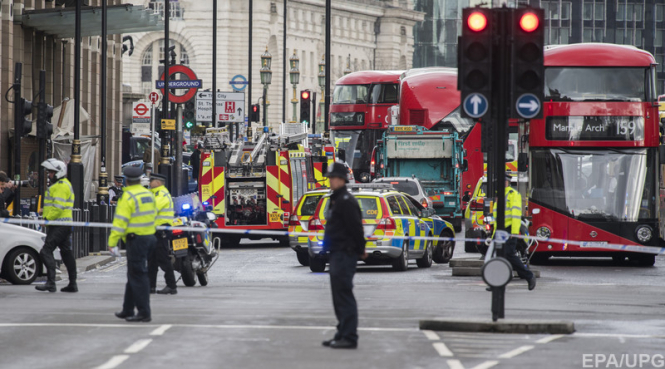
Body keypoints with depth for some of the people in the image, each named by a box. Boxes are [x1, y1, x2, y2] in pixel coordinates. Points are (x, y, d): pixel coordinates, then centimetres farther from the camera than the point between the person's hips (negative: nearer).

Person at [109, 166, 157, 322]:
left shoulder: (128, 197, -13)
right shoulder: (149, 194, 11)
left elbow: (120, 221, -17)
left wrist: (112, 242, -15)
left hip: (136, 239, -8)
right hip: (150, 237, 8)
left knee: (137, 276, -4)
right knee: (134, 275, 17)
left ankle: (144, 312, -6)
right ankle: (127, 310, 24)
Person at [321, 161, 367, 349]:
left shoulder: (346, 201, -15)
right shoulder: (336, 200, 18)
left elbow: (356, 227, -19)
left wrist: (360, 249, -12)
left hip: (345, 254, -11)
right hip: (338, 254, 11)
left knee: (344, 295, -11)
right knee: (339, 297, 14)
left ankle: (349, 337, -11)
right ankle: (342, 334, 20)